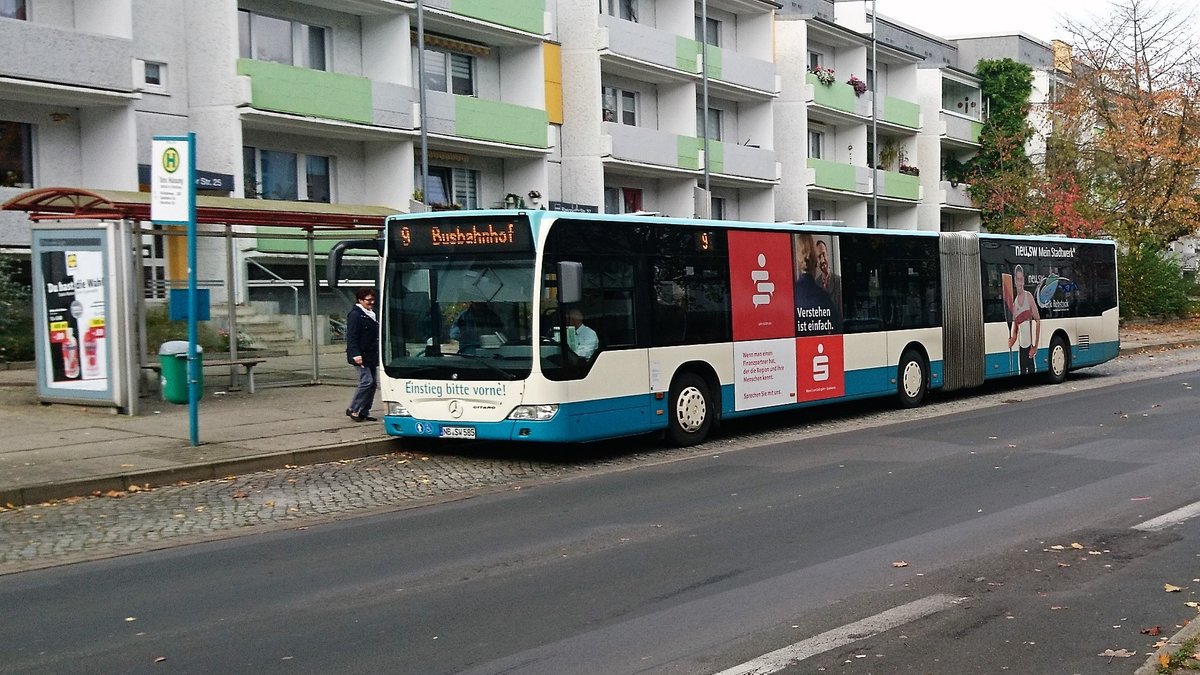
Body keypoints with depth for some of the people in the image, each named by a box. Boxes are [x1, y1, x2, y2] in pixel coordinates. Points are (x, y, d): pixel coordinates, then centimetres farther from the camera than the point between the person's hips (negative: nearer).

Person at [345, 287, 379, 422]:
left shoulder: (372, 315, 19)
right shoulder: (355, 315, -9)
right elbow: (351, 337, -16)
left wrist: (378, 354, 23)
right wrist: (355, 354, -24)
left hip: (372, 356, 9)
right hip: (361, 356, -9)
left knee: (373, 383, 6)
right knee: (367, 382, -14)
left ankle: (364, 412, 13)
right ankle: (353, 409, -3)